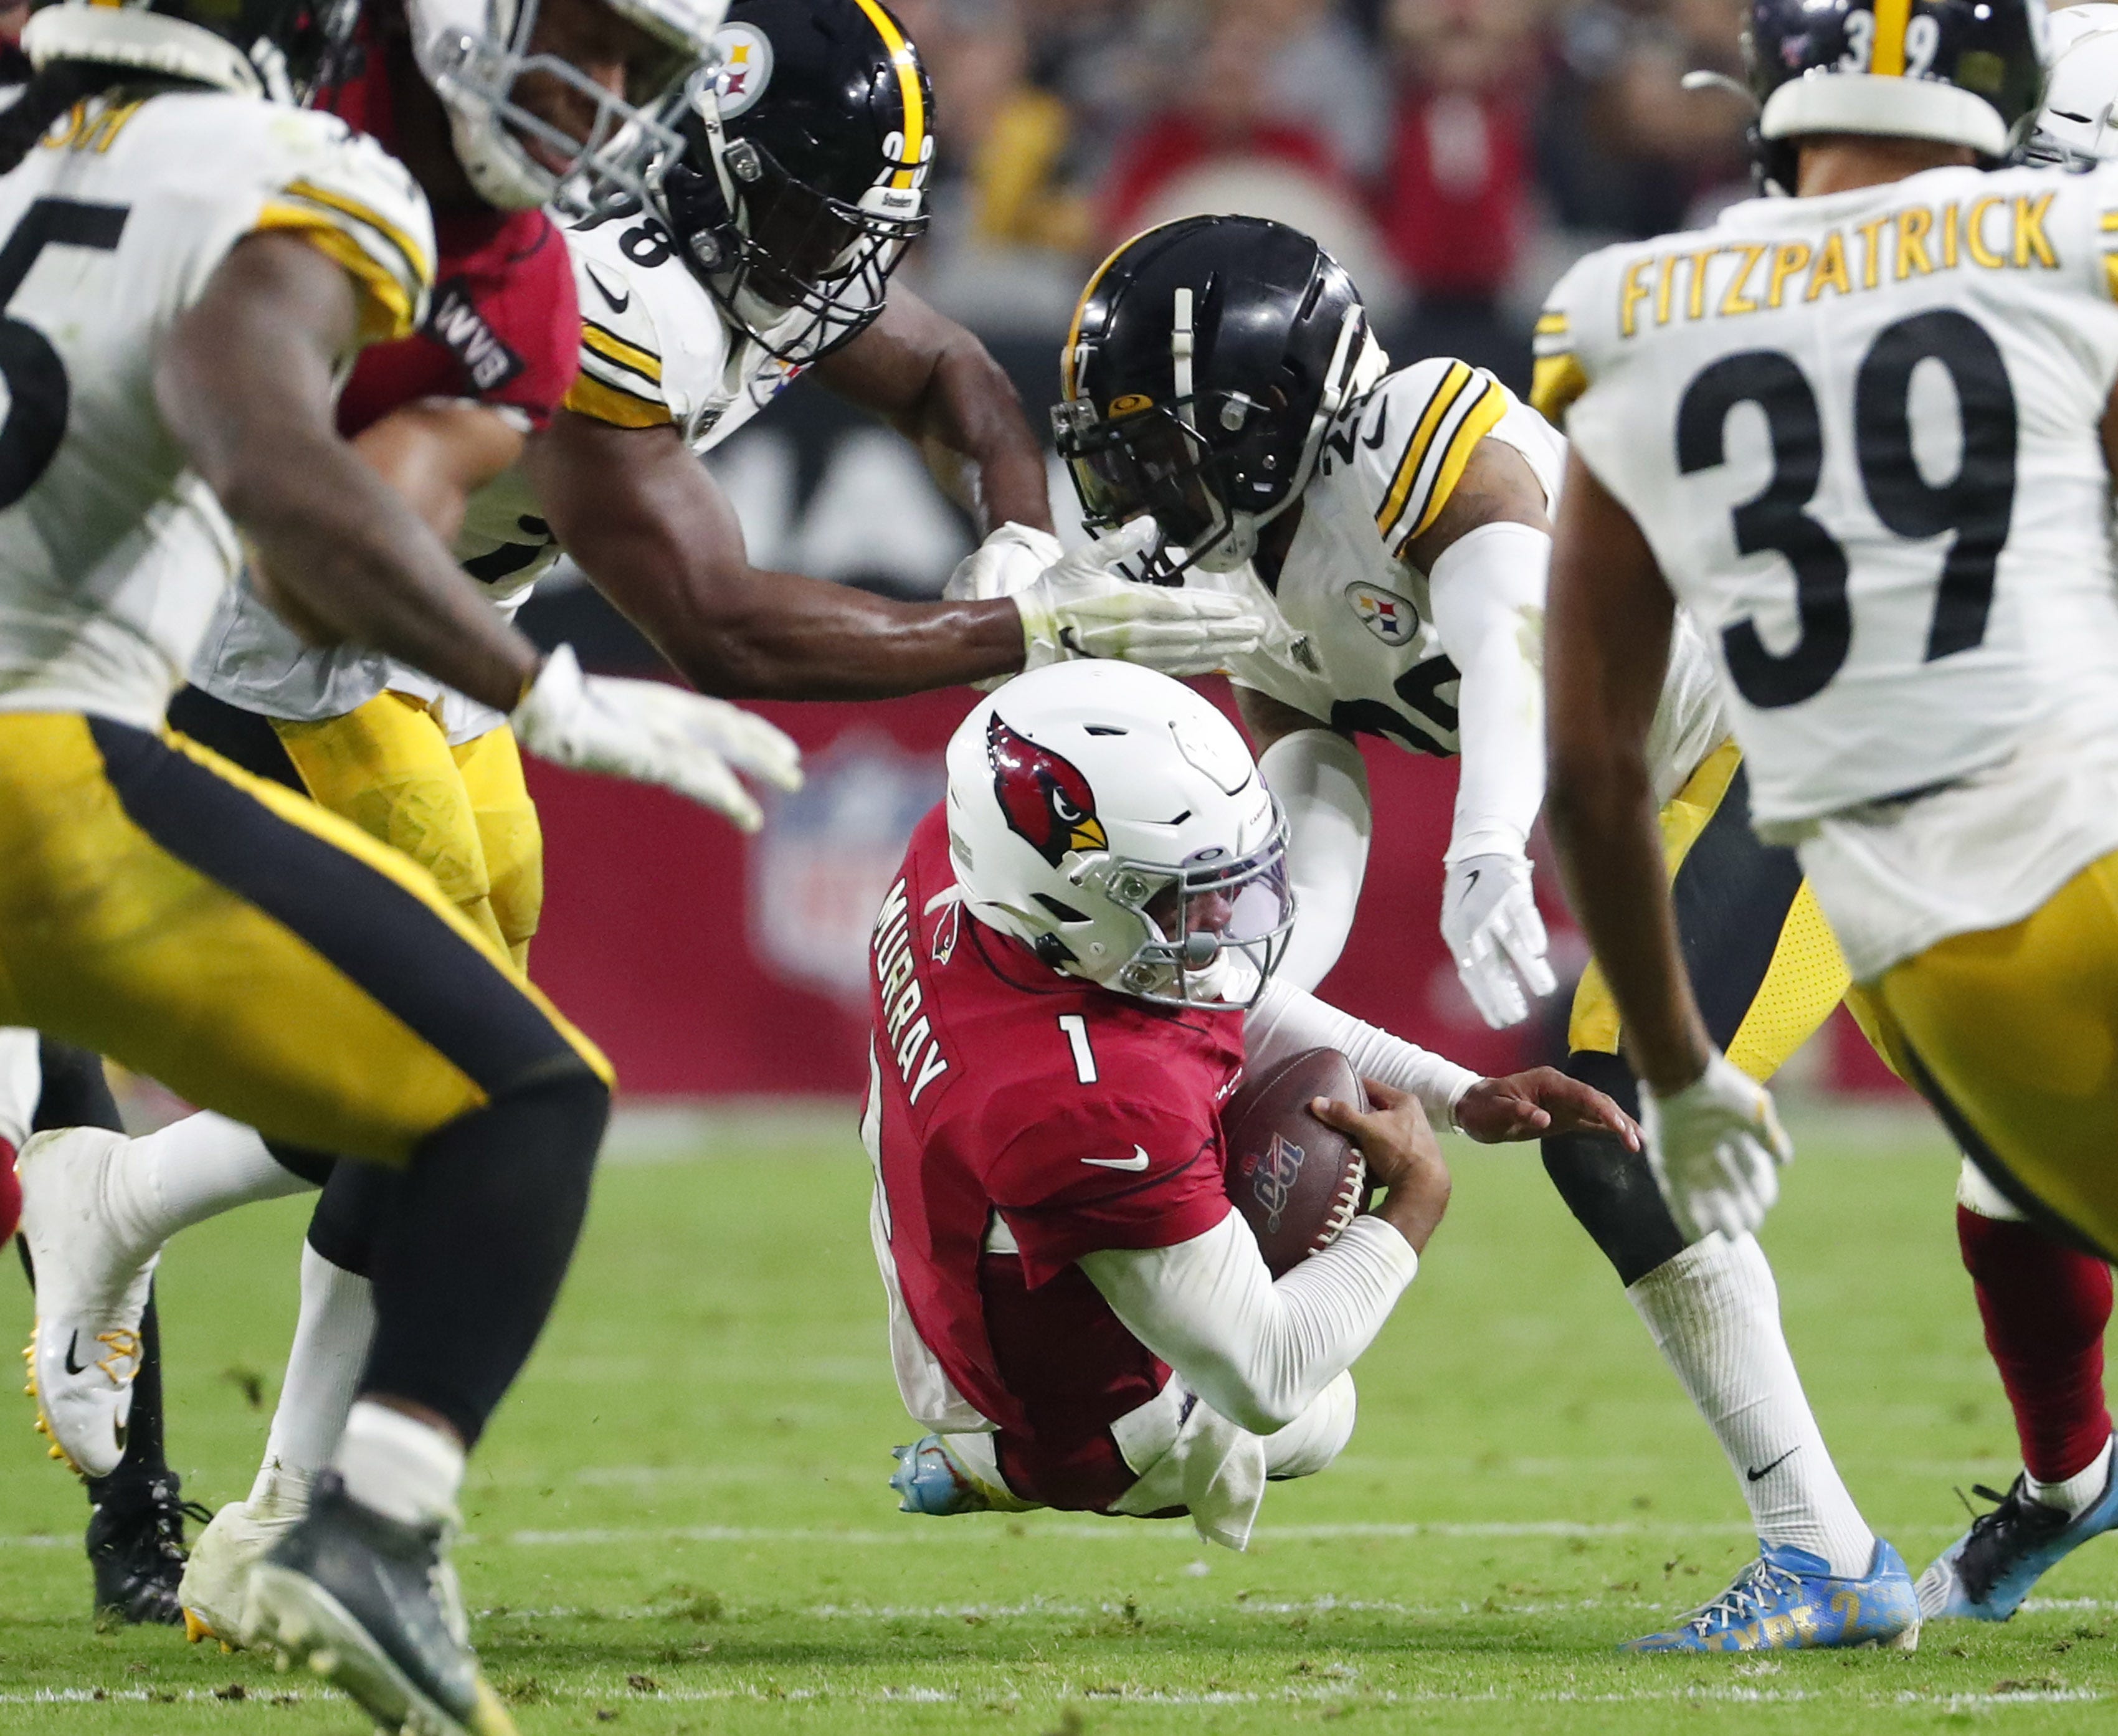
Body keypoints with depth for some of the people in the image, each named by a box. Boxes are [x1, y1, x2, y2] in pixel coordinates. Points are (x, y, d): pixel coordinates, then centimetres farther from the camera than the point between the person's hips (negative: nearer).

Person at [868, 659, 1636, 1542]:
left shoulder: (949, 852, -22)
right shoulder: (1098, 1108, -45)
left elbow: (1219, 1000, -4)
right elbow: (1266, 1384, -34)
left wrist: (1464, 1096, -8)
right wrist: (1416, 1200, -21)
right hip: (1079, 1435, -5)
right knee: (1317, 1417, 27)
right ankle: (984, 1467, 17)